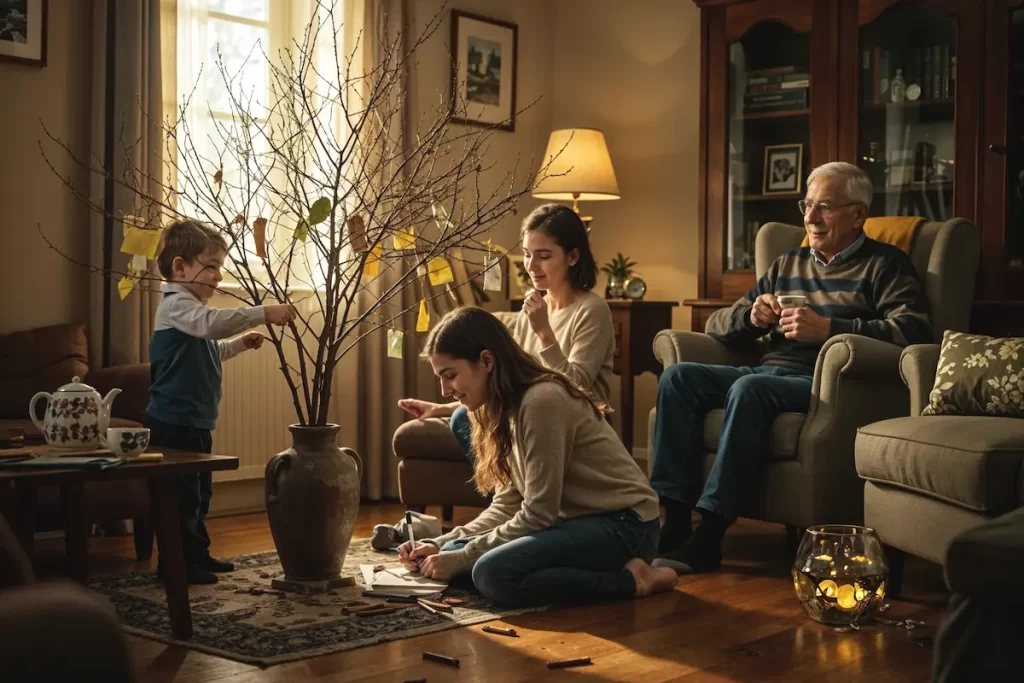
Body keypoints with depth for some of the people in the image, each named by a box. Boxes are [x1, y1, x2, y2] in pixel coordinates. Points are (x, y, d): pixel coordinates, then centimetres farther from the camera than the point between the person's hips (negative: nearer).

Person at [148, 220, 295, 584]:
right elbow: (212, 322, -37)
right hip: (174, 423, -11)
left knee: (199, 492, 18)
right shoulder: (176, 305, -16)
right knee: (181, 494, -5)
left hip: (196, 423, 11)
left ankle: (197, 555, 29)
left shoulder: (193, 306, 18)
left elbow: (210, 350, 32)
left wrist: (240, 343, 15)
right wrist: (263, 313, -41)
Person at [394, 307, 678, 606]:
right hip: (579, 520, 10)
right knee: (454, 553, 0)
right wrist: (441, 545, -2)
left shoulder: (542, 400, -21)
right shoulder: (509, 405, 8)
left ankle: (630, 579, -11)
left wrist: (462, 558, -15)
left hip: (622, 525, -10)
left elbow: (537, 515, -21)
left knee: (493, 573, -28)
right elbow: (507, 506, 9)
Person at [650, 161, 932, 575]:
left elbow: (914, 331, -14)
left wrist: (827, 328, -19)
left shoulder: (884, 265, 6)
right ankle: (673, 521, -24)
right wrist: (751, 316, -1)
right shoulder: (787, 266, 24)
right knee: (678, 377, -16)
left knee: (750, 388, -35)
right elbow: (716, 325, 23)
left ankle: (707, 539, -34)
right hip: (769, 371, 7)